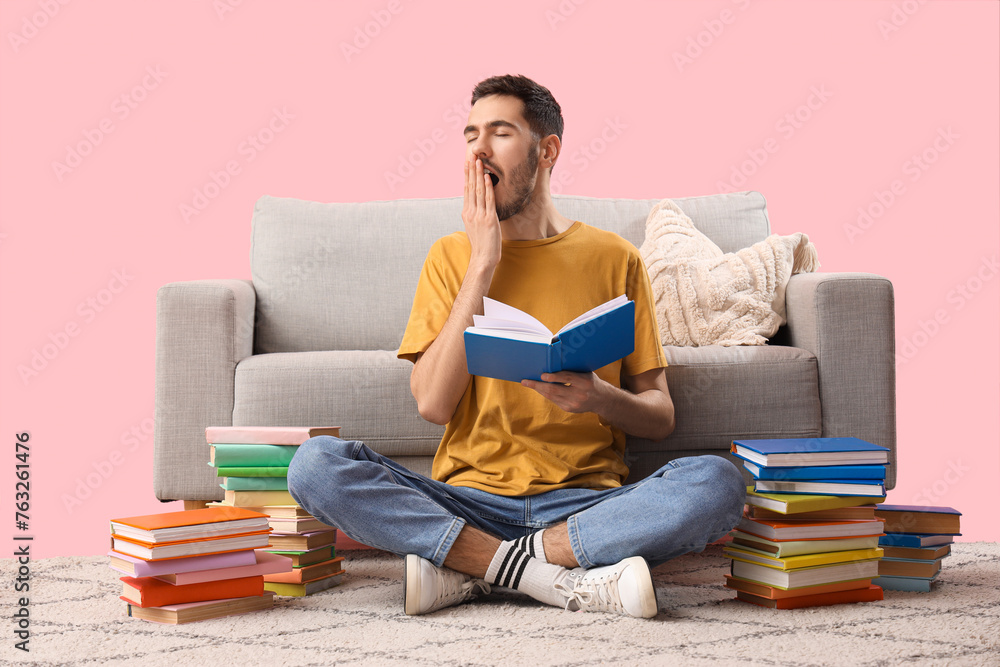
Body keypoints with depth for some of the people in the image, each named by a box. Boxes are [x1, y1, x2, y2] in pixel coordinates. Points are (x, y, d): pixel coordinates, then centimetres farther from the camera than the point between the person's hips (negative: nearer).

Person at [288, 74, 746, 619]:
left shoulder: (612, 257, 8)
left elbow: (660, 417, 8)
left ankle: (468, 567, -21)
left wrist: (600, 398, -15)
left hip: (584, 500, 0)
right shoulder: (451, 256, 10)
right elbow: (433, 404, -5)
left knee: (716, 482, -29)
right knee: (315, 463, -24)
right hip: (470, 500, 0)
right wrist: (482, 263, -5)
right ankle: (562, 580, -25)